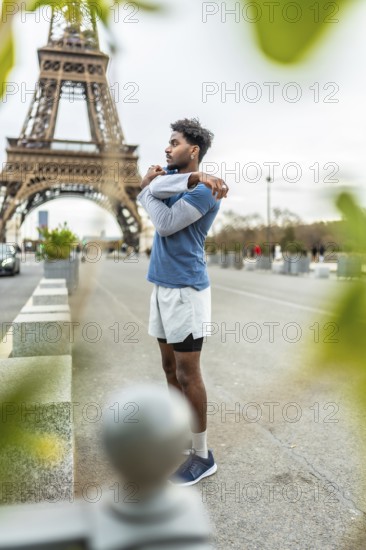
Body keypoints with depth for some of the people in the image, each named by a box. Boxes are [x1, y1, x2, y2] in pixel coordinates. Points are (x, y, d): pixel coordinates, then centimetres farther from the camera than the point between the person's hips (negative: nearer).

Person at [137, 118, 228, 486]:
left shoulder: (204, 190, -11)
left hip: (186, 290, -8)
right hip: (162, 286, 8)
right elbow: (153, 183, -6)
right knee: (170, 368, 15)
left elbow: (165, 223, -16)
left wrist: (147, 190, -2)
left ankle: (202, 457, 13)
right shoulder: (176, 176, 14)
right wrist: (192, 178, -18)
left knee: (187, 374, -2)